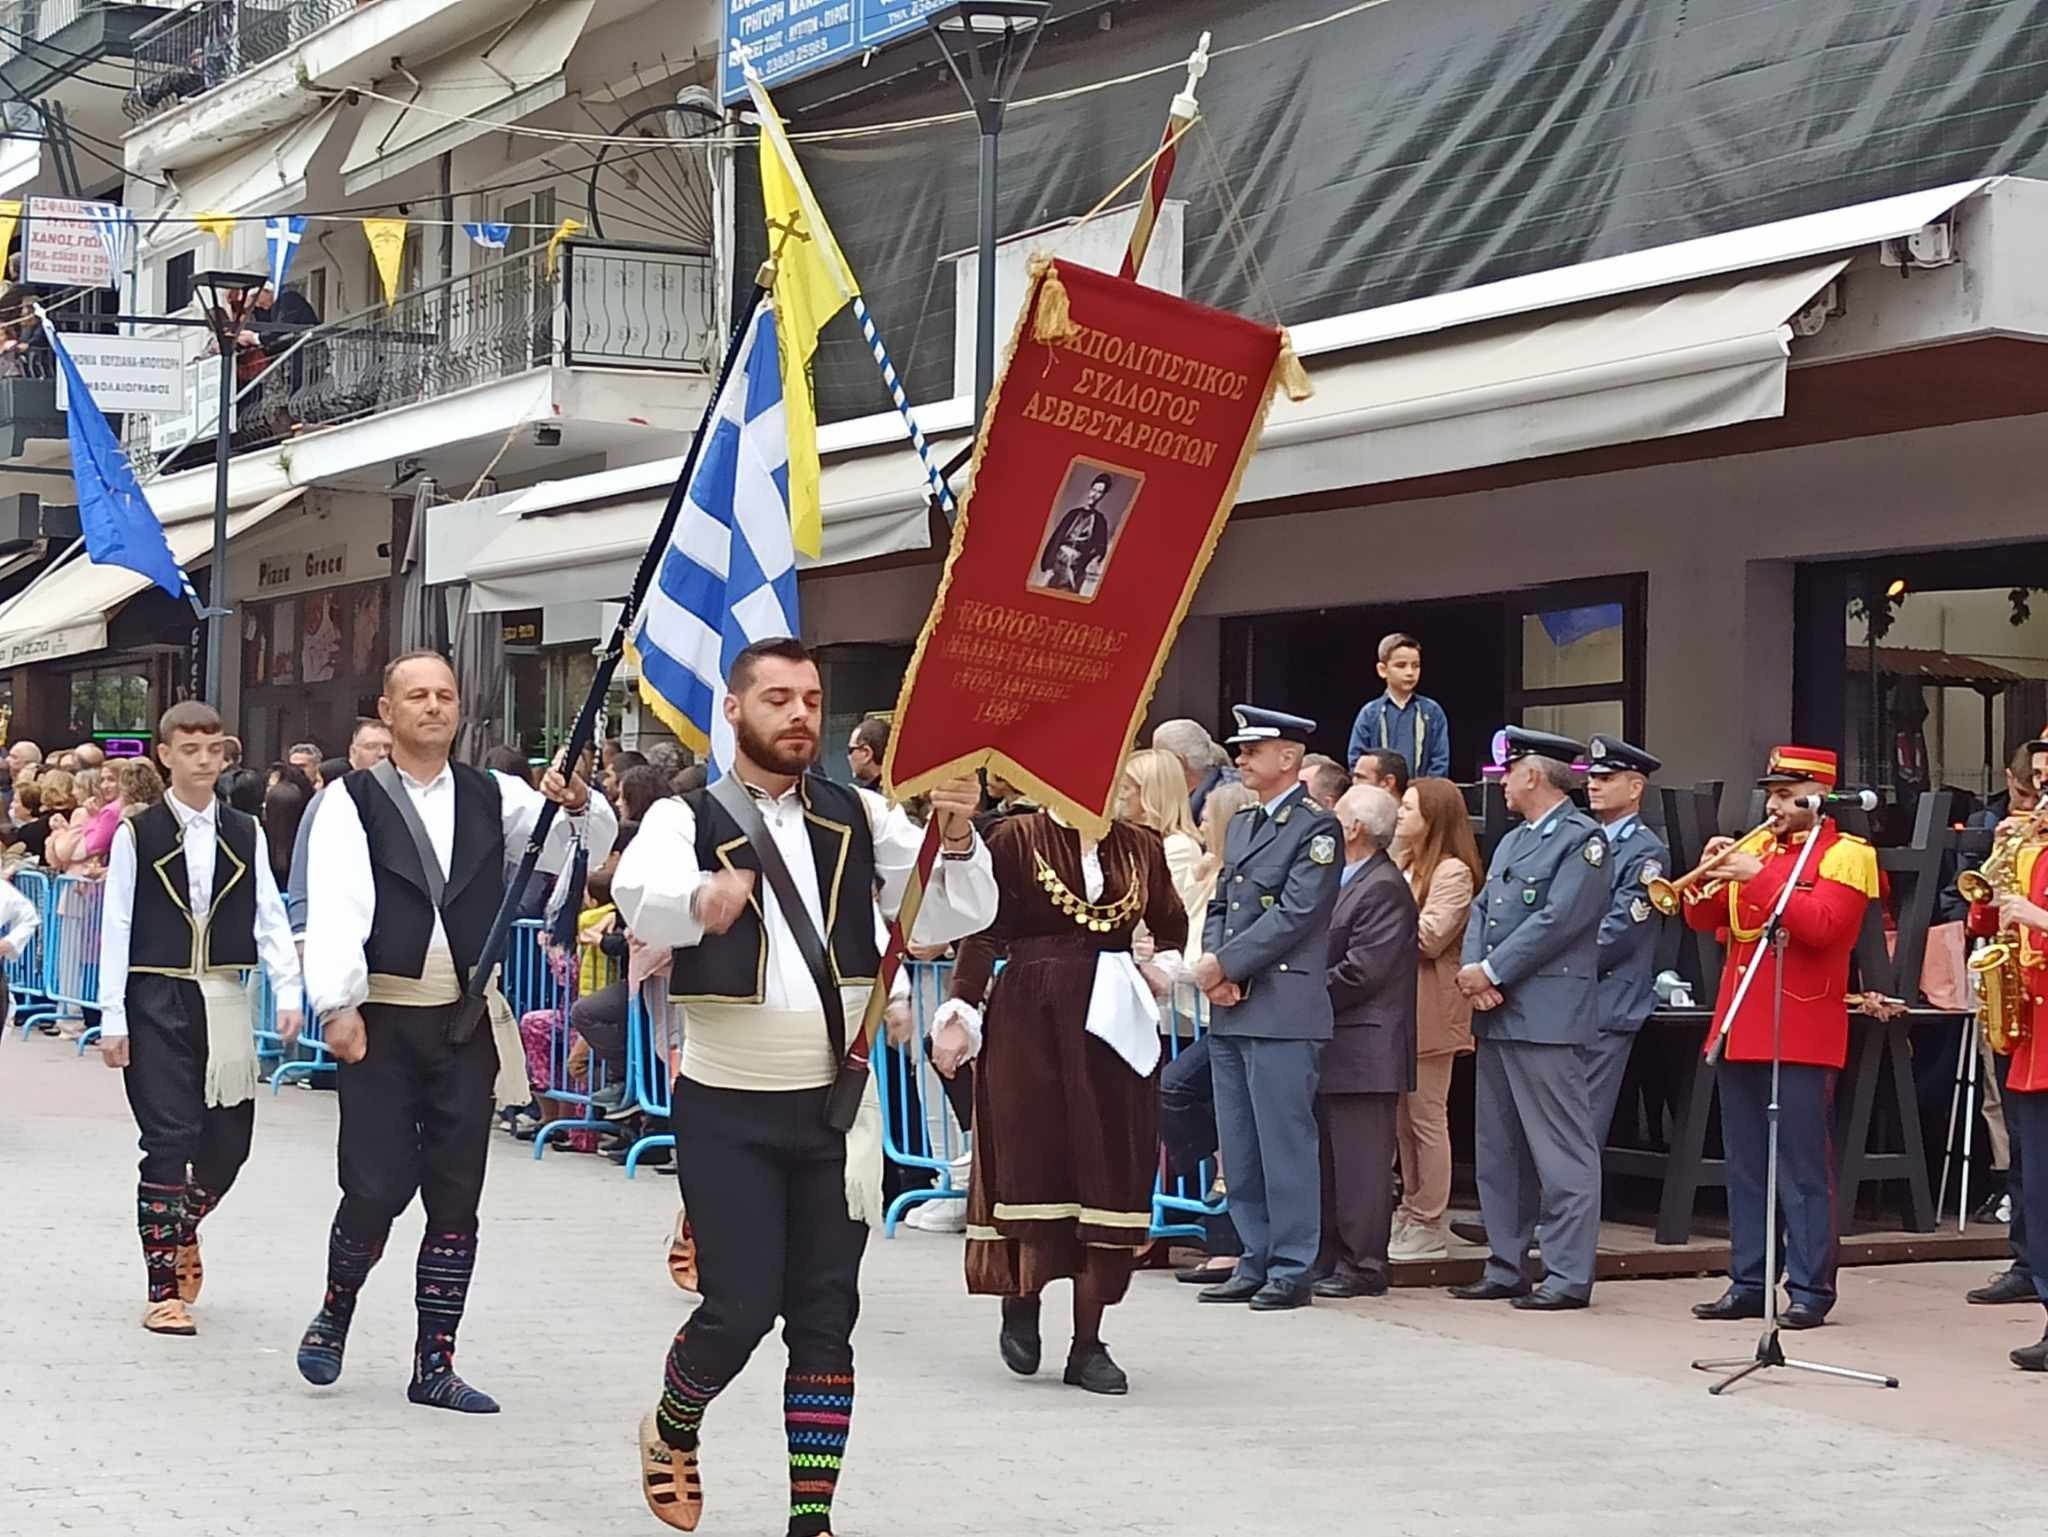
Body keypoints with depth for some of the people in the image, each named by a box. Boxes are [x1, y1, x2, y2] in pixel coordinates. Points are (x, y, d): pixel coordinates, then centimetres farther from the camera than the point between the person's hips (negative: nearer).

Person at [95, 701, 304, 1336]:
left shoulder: (245, 834, 8)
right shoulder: (137, 834, -1)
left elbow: (269, 918, 6)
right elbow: (116, 927, -1)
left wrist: (287, 993, -6)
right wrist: (112, 1018, -5)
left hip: (224, 999, 3)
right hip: (157, 1000, -3)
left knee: (228, 1138, 6)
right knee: (169, 1139, -6)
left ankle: (182, 1229, 36)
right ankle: (164, 1288, 1)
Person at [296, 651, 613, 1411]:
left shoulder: (494, 797, 9)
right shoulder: (354, 800, -1)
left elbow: (591, 843, 2)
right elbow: (335, 903, -11)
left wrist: (579, 806, -20)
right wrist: (338, 1004, -22)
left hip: (468, 1021, 3)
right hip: (381, 1020, -3)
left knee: (456, 1199, 5)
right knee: (376, 1188, -6)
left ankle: (435, 1363, 15)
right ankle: (335, 1312, 23)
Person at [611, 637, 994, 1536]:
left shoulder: (858, 817, 6)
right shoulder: (687, 819, -4)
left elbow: (959, 915, -2)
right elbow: (641, 898, -26)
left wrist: (955, 842, -24)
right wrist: (700, 902, -49)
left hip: (834, 1105, 3)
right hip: (729, 1106, -3)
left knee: (825, 1317, 4)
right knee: (740, 1307, -3)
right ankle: (672, 1430, 28)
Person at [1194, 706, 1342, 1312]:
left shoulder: (1316, 828, -7)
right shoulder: (1241, 825, 19)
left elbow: (1294, 916, -15)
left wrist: (1226, 965, -13)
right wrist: (1211, 966, -1)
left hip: (1282, 1009, -8)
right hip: (1230, 1011, 8)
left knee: (1284, 1142, -5)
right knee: (1240, 1148, 10)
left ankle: (1292, 1269, 1)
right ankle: (1257, 1262, 18)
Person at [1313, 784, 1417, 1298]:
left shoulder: (1383, 889, -14)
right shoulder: (1348, 881, 17)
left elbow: (1361, 971, -19)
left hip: (1363, 1048, -10)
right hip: (1334, 1044, 10)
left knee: (1359, 1159, -5)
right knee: (1330, 1157, 13)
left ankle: (1364, 1265, -1)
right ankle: (1333, 1257, 19)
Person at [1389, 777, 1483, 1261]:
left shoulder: (1453, 872, -10)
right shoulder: (1403, 865, 18)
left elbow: (1430, 937, -17)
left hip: (1430, 1009, -9)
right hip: (1398, 1005, 9)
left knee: (1426, 1117, -4)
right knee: (1403, 1117, 12)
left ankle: (1428, 1227, 1)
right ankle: (1410, 1213, 19)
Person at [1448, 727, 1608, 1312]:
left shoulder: (1582, 838, -7)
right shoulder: (1512, 841, 21)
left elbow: (1558, 920, -16)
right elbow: (1482, 910, 16)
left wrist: (1491, 972, -13)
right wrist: (1472, 969, -3)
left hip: (1547, 1017, -10)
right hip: (1497, 1017, 10)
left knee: (1562, 1151, -6)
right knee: (1496, 1150, 12)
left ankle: (1569, 1276, -5)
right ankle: (1506, 1268, 19)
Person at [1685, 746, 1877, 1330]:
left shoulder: (1847, 854, -2)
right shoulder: (1757, 848, 17)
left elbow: (1820, 925, -18)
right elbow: (1703, 920, 14)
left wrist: (1757, 876, -20)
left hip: (1802, 1035, -7)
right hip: (1741, 1029, 7)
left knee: (1804, 1168, -4)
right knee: (1745, 1166, 9)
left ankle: (1811, 1290, -1)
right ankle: (1749, 1282, 15)